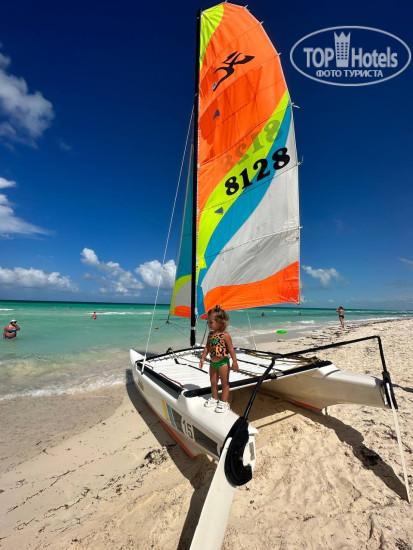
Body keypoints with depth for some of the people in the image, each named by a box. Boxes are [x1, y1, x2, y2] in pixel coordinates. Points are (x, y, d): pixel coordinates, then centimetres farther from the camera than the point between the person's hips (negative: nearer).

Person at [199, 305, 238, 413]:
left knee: (225, 383, 9)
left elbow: (231, 349, -15)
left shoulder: (225, 335, -18)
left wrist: (235, 361, -15)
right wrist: (202, 358, 8)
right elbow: (207, 347, 9)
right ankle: (214, 399, 36)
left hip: (223, 362, -6)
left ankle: (224, 402, 22)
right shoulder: (210, 334, 1)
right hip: (213, 362, 6)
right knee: (213, 382, 18)